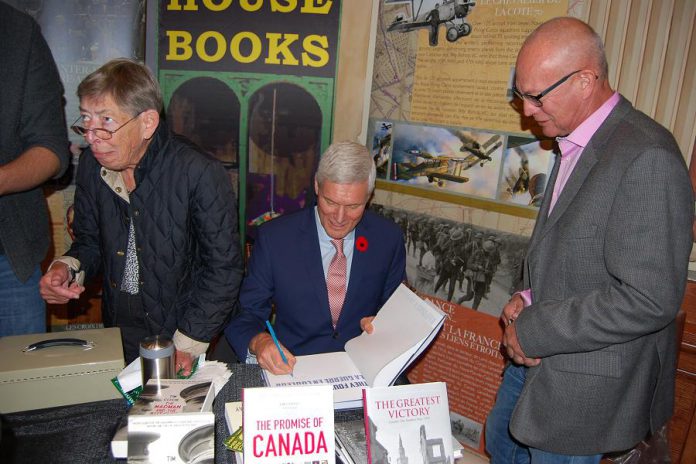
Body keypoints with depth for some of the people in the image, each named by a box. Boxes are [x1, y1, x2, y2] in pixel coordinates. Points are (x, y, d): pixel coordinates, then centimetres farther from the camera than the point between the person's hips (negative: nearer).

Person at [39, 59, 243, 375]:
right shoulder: (91, 165, 2)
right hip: (117, 335, 4)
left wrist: (187, 345, -13)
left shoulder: (201, 173, -16)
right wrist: (67, 267, -6)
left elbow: (224, 268, -13)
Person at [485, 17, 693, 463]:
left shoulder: (647, 159, -26)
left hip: (586, 379, -9)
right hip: (537, 355, 9)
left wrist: (534, 330, -21)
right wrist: (530, 298, -1)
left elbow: (648, 301, -28)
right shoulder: (576, 144, 4)